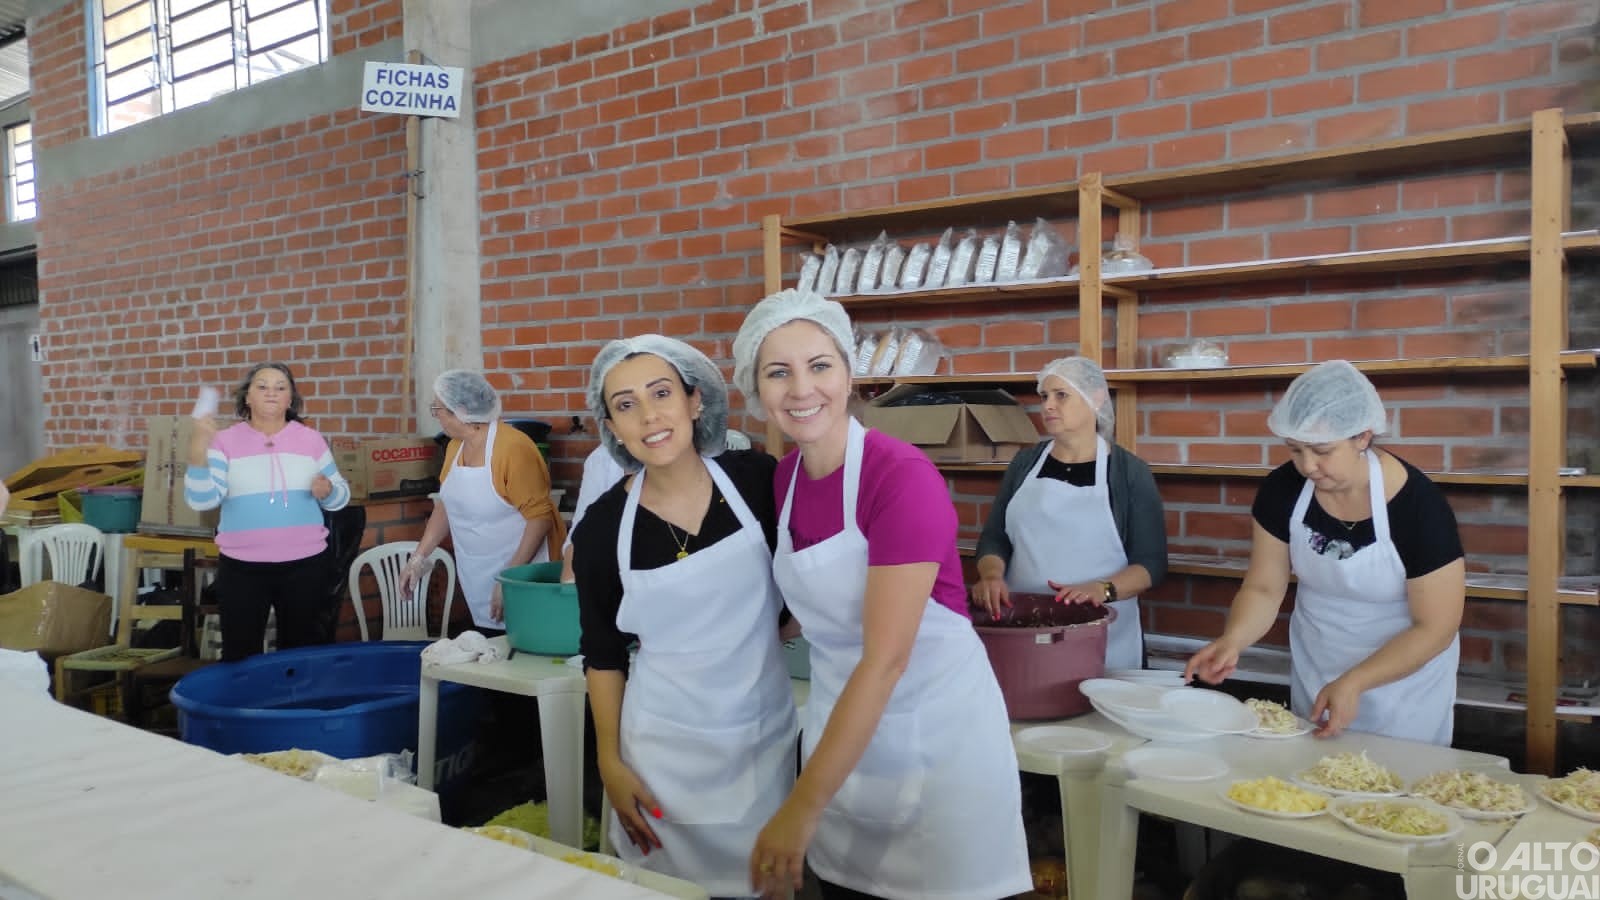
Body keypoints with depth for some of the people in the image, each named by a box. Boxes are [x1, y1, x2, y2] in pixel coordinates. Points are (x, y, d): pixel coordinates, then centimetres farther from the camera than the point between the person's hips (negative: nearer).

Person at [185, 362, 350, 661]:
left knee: (302, 650, 13)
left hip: (304, 564, 1)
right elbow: (201, 500, -11)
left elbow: (341, 494, 9)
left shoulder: (311, 440, 5)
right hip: (242, 567, -1)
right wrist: (198, 452, -23)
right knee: (240, 654, 7)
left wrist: (327, 491, -14)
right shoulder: (225, 441, -1)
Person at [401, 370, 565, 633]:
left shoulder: (513, 448, -20)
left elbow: (540, 516, -21)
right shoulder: (455, 447, 4)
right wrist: (418, 557, 9)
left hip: (522, 576, -7)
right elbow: (446, 504, 15)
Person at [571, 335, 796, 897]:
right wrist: (609, 761, 1)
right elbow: (602, 655, 1)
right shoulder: (602, 527, -10)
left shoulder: (757, 478, -11)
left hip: (766, 730, 1)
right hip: (664, 743, 0)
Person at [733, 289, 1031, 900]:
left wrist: (802, 805, -25)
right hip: (841, 727, 6)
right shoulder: (785, 476, -1)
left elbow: (886, 660, -26)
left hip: (935, 729, -6)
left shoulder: (903, 476, -23)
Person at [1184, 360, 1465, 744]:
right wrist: (1231, 641, -27)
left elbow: (1435, 628, -20)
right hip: (1312, 674, 4)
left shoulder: (1418, 505, -25)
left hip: (1404, 680, -3)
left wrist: (1352, 683, -30)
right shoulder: (1282, 489, -15)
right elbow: (1263, 589, -8)